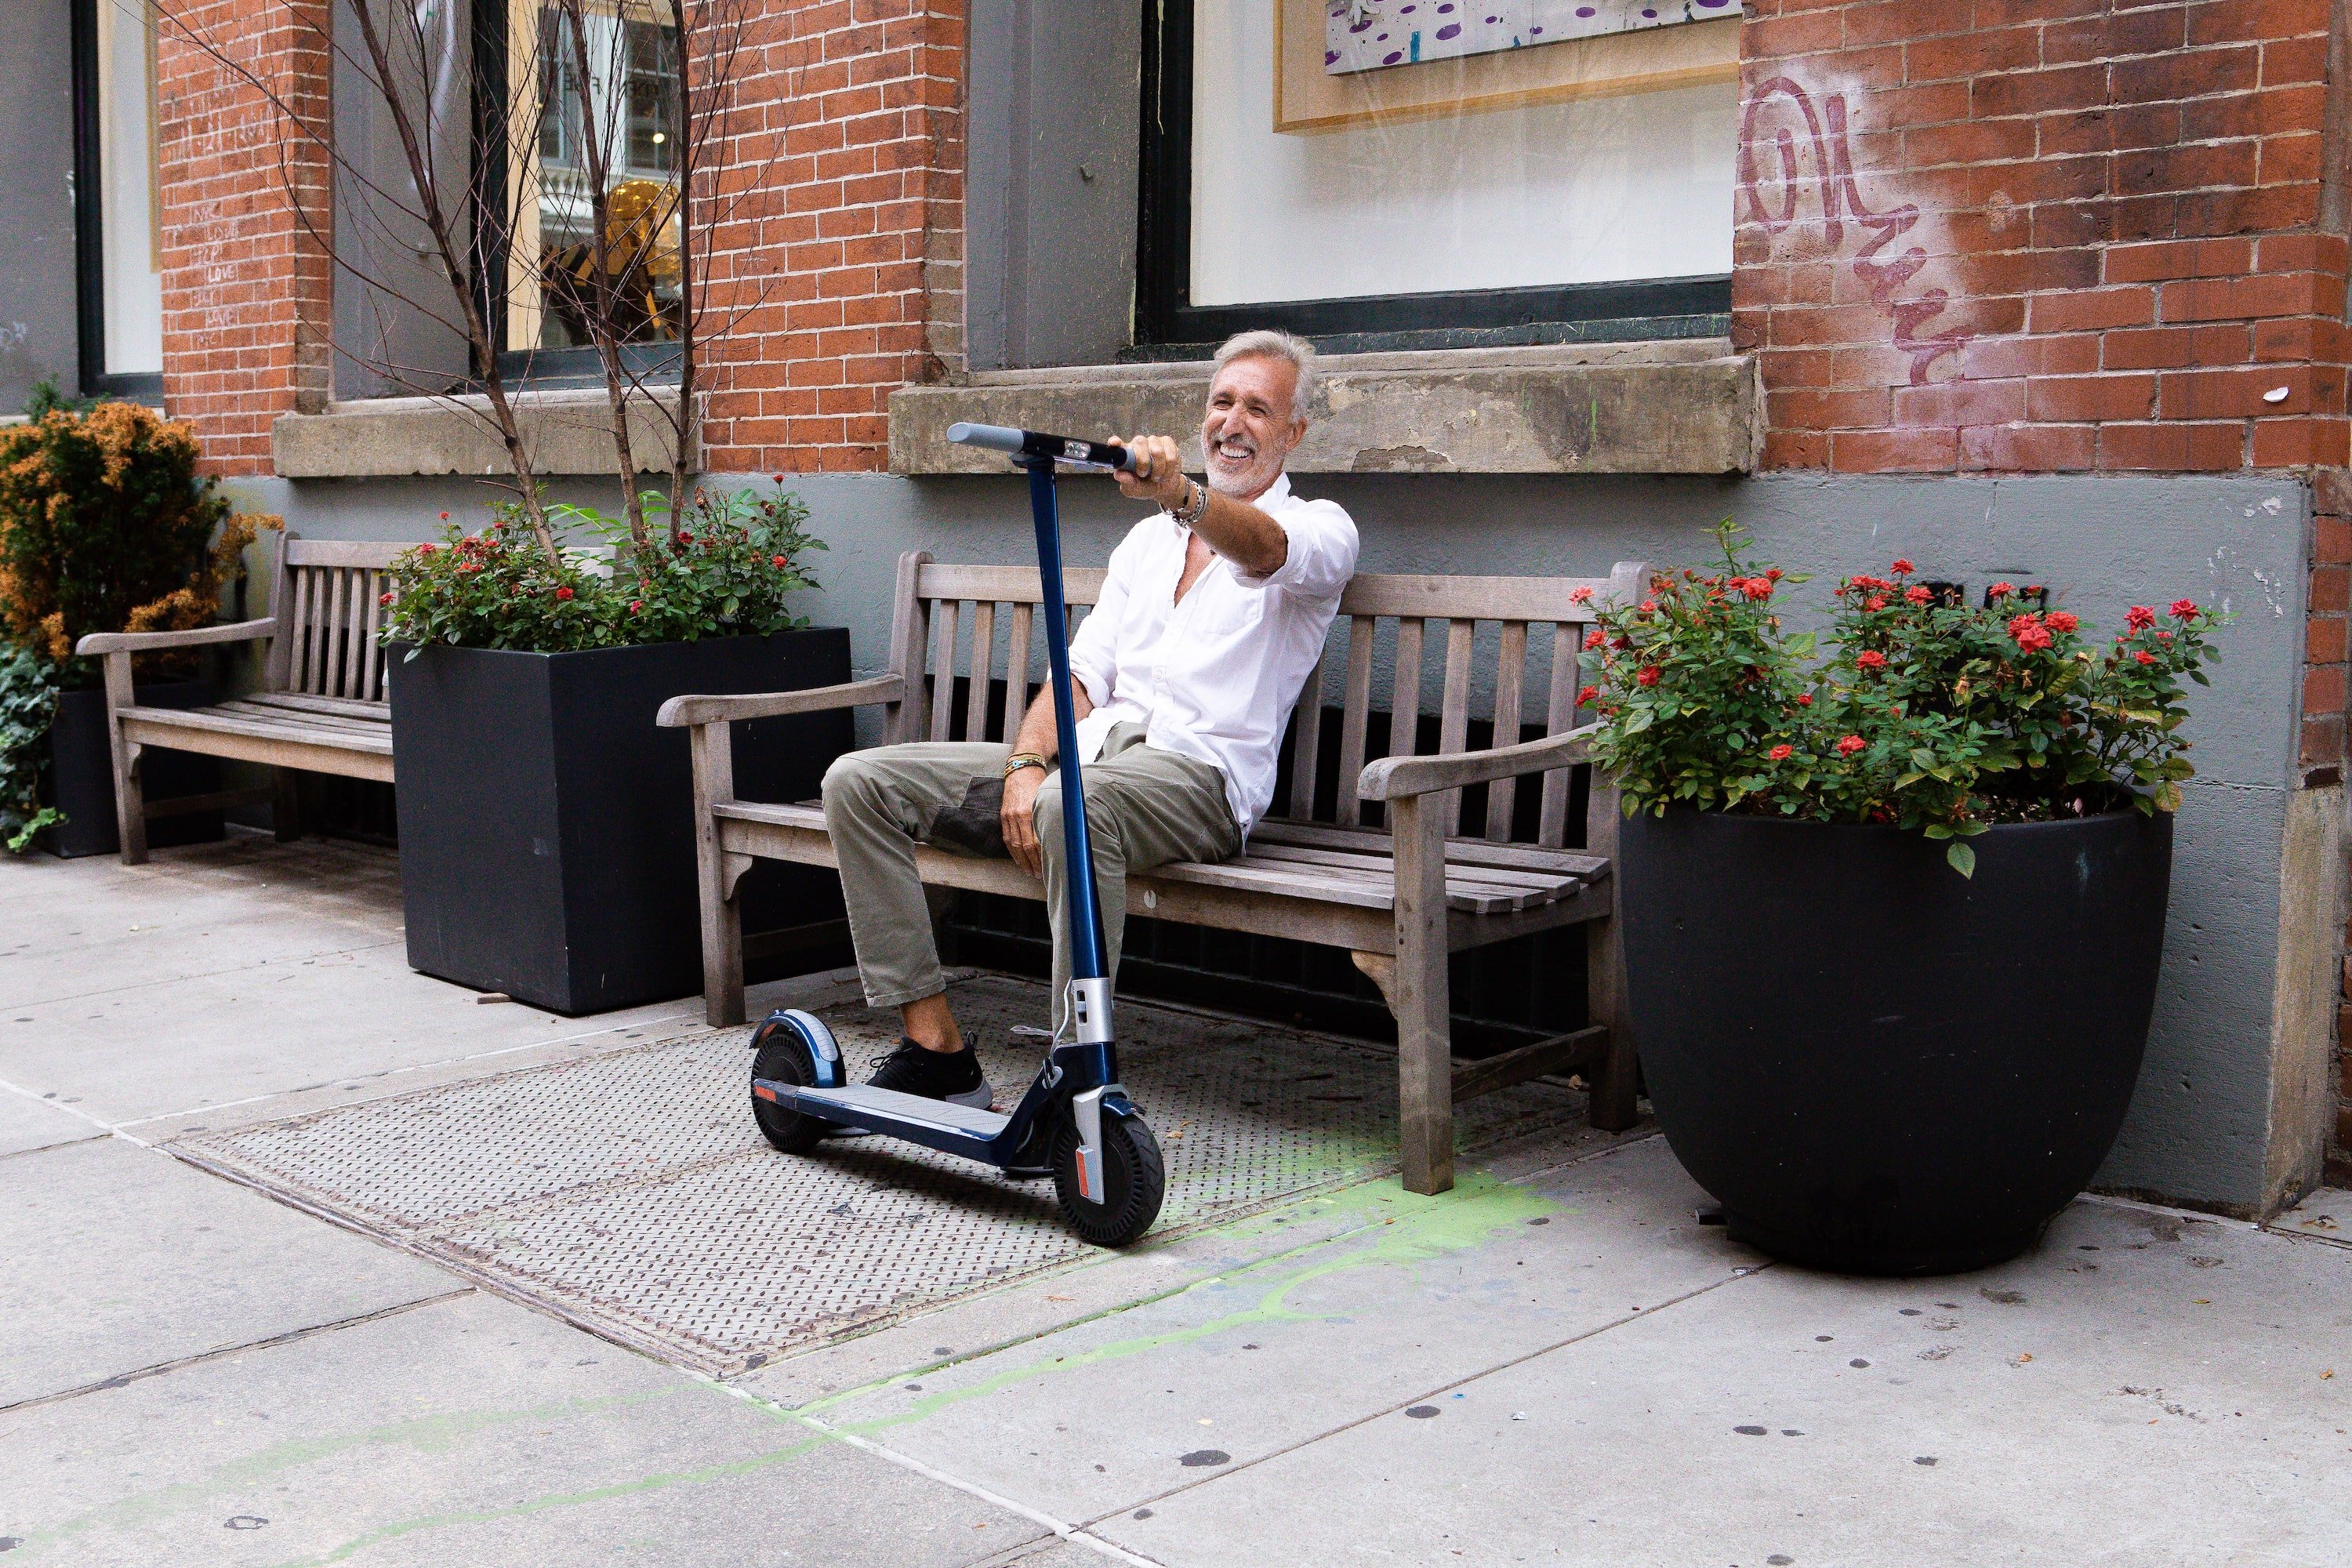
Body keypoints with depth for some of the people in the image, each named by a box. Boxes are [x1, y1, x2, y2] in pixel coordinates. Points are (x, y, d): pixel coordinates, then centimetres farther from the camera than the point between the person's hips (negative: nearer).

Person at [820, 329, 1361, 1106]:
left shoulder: (1319, 528, 7)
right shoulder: (1149, 539, 27)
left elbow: (1264, 550, -20)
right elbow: (1083, 670, 16)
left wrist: (1180, 493, -43)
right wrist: (1028, 762, -4)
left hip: (1198, 770, -7)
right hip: (1090, 751, 7)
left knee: (1075, 804, -41)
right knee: (859, 780, -8)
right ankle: (935, 1049, -11)